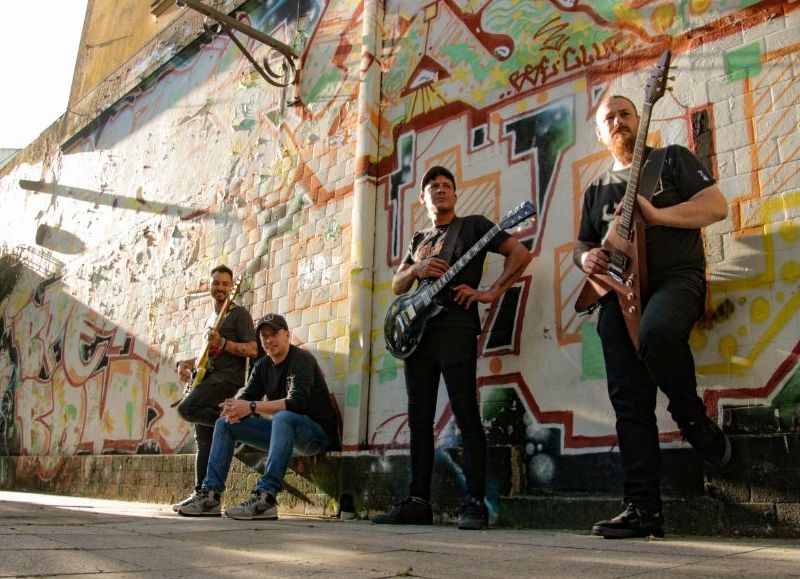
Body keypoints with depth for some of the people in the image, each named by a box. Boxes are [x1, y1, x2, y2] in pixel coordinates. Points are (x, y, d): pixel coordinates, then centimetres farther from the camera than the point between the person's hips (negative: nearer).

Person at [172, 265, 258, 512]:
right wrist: (186, 363, 13)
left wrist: (222, 343, -19)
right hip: (208, 378, 8)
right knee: (204, 439, 4)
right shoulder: (210, 319, 25)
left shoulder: (239, 314, 0)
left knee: (186, 409, -28)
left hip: (228, 377, -8)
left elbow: (252, 350, -9)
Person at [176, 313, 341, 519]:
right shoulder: (263, 366, 11)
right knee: (225, 423, 1)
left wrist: (253, 407, -30)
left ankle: (266, 496, -45)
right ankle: (210, 495, -8)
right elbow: (246, 397, 3)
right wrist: (235, 408, -22)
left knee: (283, 417, -40)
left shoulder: (302, 359, -13)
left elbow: (296, 402, -28)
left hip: (318, 431, -8)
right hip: (285, 431, 8)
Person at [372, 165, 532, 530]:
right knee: (420, 419, 6)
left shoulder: (473, 225, 8)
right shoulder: (419, 240, 25)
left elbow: (521, 253, 0)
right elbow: (397, 286, 20)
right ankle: (418, 502, 11)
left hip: (456, 329, -6)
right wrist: (417, 269, 0)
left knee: (466, 416, -9)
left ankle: (474, 503, -7)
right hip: (418, 330, 7)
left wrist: (492, 293, -8)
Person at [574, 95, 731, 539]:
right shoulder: (596, 190, 25)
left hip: (676, 278, -4)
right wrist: (586, 258, 3)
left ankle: (694, 422, -12)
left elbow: (717, 205, 0)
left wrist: (657, 215, -14)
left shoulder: (672, 159, 12)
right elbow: (582, 246, 28)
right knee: (629, 401, -5)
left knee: (656, 332, -39)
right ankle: (643, 510, -3)